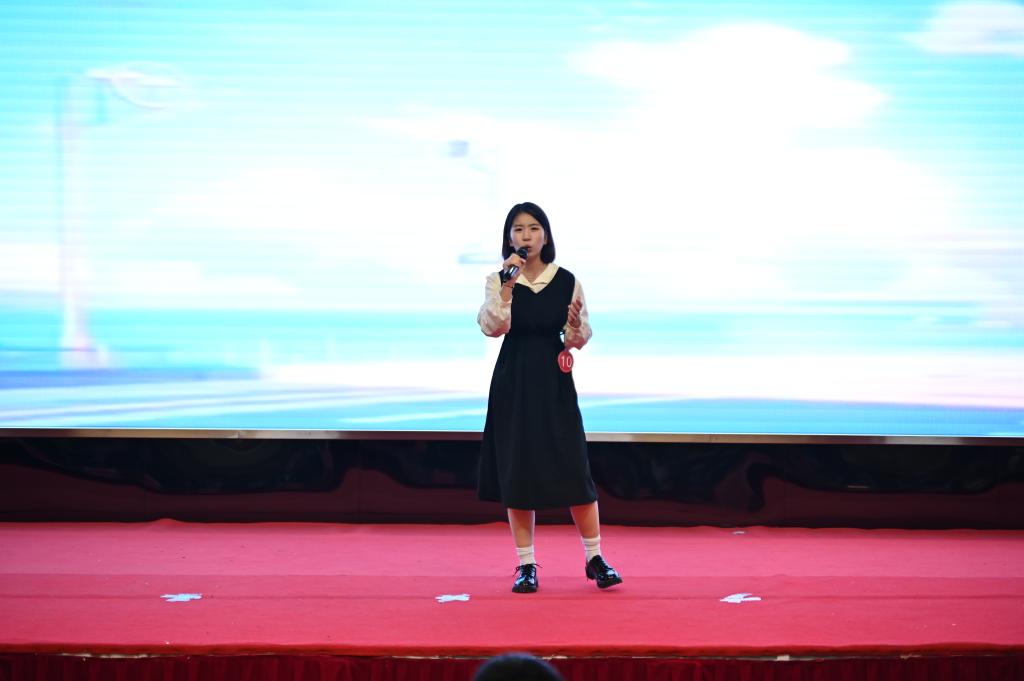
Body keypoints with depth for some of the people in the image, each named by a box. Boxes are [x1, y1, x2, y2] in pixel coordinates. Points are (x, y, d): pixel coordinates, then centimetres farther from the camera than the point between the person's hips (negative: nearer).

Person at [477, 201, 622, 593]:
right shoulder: (498, 281, 0)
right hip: (513, 383, 0)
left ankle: (594, 558, 10)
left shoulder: (566, 281, 1)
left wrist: (575, 326, -16)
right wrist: (507, 287, -23)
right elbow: (492, 328, -15)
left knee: (573, 469, -3)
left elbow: (580, 340, 6)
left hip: (554, 383, 0)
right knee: (517, 470, 2)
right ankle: (526, 565, 12)